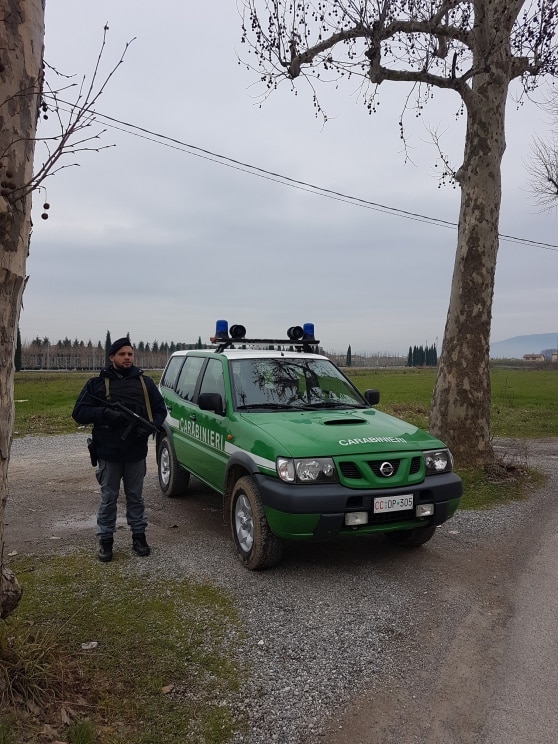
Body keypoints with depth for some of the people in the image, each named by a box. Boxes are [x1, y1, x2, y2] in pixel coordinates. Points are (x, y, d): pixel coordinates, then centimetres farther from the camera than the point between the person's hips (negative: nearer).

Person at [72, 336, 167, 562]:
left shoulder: (145, 382, 7)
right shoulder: (97, 383, 1)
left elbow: (160, 409, 9)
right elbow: (79, 413, -4)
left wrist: (150, 426, -11)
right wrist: (105, 413, -21)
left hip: (136, 453, 2)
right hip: (108, 453, -2)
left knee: (135, 497, 13)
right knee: (108, 498, 8)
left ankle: (139, 536, 25)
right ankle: (105, 540, 20)